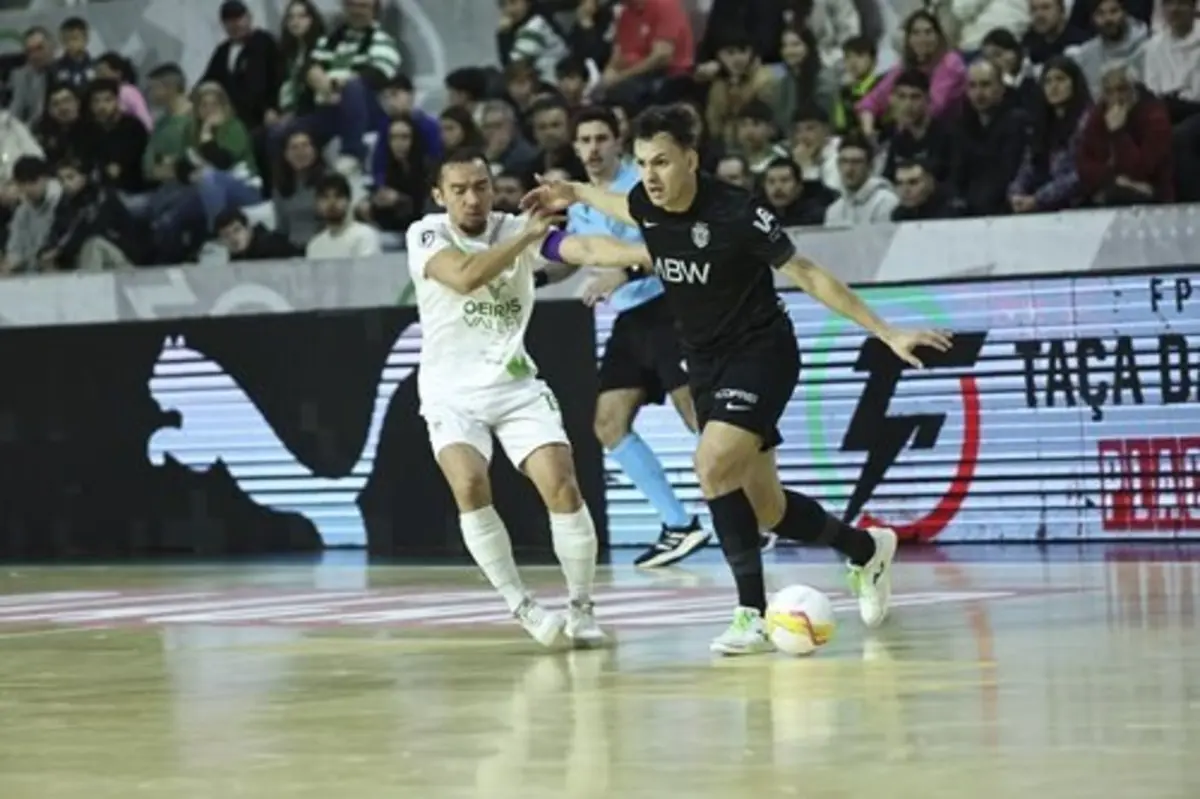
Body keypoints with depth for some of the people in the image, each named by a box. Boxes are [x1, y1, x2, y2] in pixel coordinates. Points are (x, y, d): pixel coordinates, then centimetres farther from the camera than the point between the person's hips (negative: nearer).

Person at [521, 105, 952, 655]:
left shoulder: (735, 213, -23)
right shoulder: (644, 204, -6)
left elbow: (807, 275, -14)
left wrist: (887, 333, -13)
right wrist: (573, 194, 32)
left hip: (761, 353, -7)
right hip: (706, 363, 7)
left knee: (713, 466, -28)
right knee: (766, 510, 9)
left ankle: (753, 614, -22)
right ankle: (866, 549, 36)